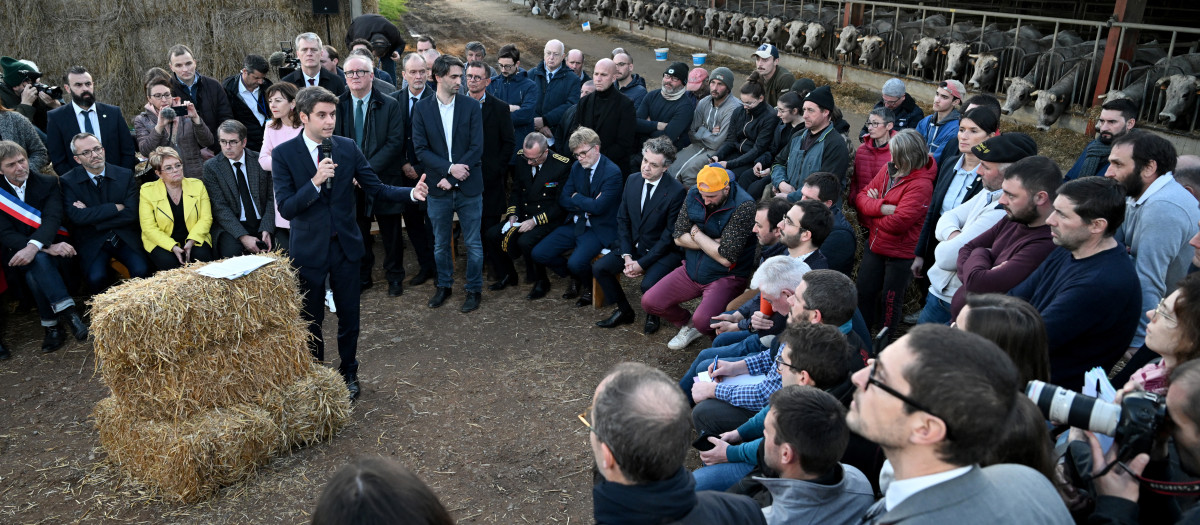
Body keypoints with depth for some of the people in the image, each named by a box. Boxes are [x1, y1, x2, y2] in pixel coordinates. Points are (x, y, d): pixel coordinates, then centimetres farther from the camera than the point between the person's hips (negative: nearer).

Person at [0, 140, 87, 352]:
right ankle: (67, 311, -36)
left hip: (51, 249, 1)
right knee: (39, 260, -35)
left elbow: (53, 218, -13)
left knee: (34, 275, -32)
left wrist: (34, 246, -33)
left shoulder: (48, 183, 3)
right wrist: (47, 248, -24)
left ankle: (52, 325, -24)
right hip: (18, 254, -1)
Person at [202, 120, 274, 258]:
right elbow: (220, 208, -6)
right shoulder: (211, 166, 2)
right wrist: (243, 236, -19)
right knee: (231, 251, -32)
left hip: (262, 224, 2)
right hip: (231, 227, -2)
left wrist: (266, 230, -12)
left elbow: (271, 197, 4)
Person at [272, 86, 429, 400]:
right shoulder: (284, 154, -10)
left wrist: (412, 193, -21)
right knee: (310, 319, 13)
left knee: (349, 316, 12)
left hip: (345, 245, 2)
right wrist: (315, 181, -30)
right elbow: (286, 208, -16)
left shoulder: (348, 148, -3)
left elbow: (376, 189, -4)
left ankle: (348, 373, 33)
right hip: (309, 249, -2)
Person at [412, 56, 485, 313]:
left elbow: (477, 147, -7)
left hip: (468, 187, -1)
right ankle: (444, 285, 31)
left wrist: (451, 178, -13)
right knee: (440, 243, 13)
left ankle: (474, 290, 20)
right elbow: (421, 149, -4)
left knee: (472, 243, 6)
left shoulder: (471, 106, -1)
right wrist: (449, 168, -17)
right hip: (438, 187, 1)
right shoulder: (421, 108, 1)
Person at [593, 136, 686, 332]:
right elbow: (622, 219, 4)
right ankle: (624, 311, 12)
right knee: (599, 268, -9)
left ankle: (653, 316, 6)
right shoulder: (632, 180, -1)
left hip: (664, 252, -6)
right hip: (634, 246, 6)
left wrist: (642, 263, -18)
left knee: (648, 285, -30)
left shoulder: (676, 191, -19)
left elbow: (670, 235, -16)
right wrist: (626, 256, -8)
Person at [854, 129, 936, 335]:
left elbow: (898, 222, -28)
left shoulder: (921, 184, -22)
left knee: (890, 300, 9)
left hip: (900, 253, -7)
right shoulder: (889, 169, 0)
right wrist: (881, 207, -22)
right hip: (875, 246, 7)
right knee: (864, 292, 18)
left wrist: (872, 208, -11)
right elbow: (861, 197, -1)